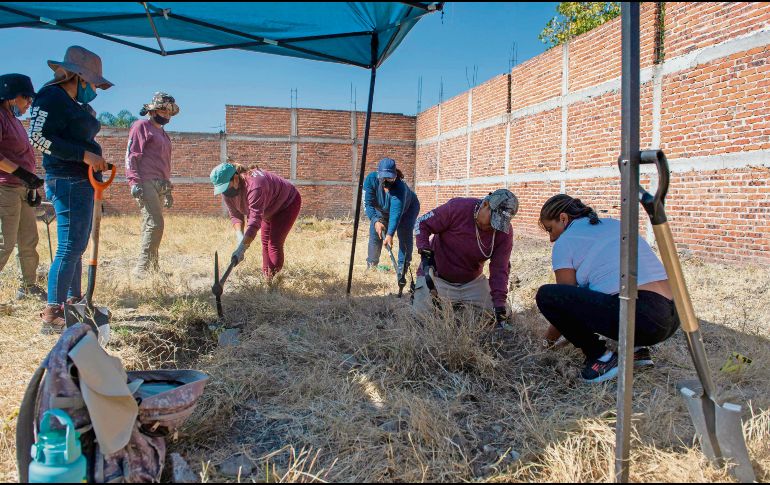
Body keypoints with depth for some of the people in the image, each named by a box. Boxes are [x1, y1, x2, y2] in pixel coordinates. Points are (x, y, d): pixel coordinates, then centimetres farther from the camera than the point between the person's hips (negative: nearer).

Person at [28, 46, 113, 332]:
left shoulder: (77, 104, 18)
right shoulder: (52, 98, -10)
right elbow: (38, 137, -20)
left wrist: (96, 160, 12)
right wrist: (84, 155, -22)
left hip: (83, 181, 10)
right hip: (68, 182, -10)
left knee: (77, 246, 16)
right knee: (70, 247, -12)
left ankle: (73, 302, 27)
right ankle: (52, 314, -8)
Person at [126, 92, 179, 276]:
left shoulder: (163, 134, 27)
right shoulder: (141, 126, 3)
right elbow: (131, 155, -6)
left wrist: (168, 190, 27)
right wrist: (134, 182, -17)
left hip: (160, 186, 8)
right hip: (146, 183, -8)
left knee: (151, 227, 6)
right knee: (155, 224, -18)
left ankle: (152, 269, 7)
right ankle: (141, 268, -16)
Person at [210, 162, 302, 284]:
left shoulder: (254, 186, -43)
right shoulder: (227, 192, -17)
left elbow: (255, 220, -47)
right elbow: (235, 216, -11)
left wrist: (241, 249, -50)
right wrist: (240, 238, -30)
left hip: (288, 203, -8)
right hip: (270, 210, 8)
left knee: (274, 244, -16)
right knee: (265, 242, 9)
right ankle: (266, 276, 18)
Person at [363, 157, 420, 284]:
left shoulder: (399, 187, -43)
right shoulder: (371, 179, -32)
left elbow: (396, 212, -49)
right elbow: (368, 203, -30)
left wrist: (390, 234, -58)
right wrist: (375, 221, -45)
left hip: (408, 208, -3)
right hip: (382, 210, 3)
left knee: (405, 234, -18)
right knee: (375, 234, -2)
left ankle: (402, 270, -12)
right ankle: (371, 264, 19)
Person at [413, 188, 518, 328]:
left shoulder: (504, 232, -13)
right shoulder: (457, 207, -24)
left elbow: (499, 269, -13)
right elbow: (422, 224, -15)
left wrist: (499, 304, -22)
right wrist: (426, 256, -26)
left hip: (473, 282, 4)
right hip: (437, 277, -3)